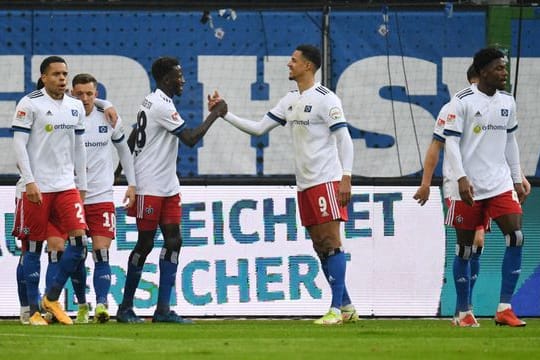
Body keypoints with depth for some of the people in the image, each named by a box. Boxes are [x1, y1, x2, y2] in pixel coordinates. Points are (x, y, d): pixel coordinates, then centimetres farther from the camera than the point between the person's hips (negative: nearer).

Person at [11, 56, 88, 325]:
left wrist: (81, 186, 16)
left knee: (79, 239, -8)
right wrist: (29, 181, -15)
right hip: (38, 187, -5)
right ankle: (34, 311, 7)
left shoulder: (75, 107, 12)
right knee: (35, 245, 0)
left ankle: (52, 298, 8)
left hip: (67, 185, 5)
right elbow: (19, 143, -8)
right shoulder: (30, 104, -5)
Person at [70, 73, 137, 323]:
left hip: (102, 197, 0)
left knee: (101, 252, -12)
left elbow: (124, 149, 17)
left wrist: (132, 184, 13)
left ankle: (101, 304, -18)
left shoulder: (109, 119, 2)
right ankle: (82, 306, 15)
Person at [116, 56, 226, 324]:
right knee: (145, 244, -3)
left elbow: (131, 139, 21)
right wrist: (215, 114, -10)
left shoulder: (151, 102, 15)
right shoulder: (162, 106, -16)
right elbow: (190, 139, -20)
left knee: (173, 241, 1)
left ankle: (163, 309, -1)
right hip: (150, 188, -9)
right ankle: (126, 307, 8)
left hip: (167, 186, 9)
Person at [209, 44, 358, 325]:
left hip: (327, 181, -8)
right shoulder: (290, 101, 14)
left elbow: (344, 139, -13)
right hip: (304, 184, 8)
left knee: (330, 240, -11)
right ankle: (346, 307, 12)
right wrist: (224, 114, 11)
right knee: (319, 245, 7)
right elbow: (258, 128, 17)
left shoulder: (325, 99, -9)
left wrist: (346, 178, -20)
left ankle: (337, 309, -12)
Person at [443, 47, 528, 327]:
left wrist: (517, 180, 17)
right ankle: (464, 312, 15)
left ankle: (504, 309, -8)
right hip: (468, 187, -5)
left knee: (516, 236, -12)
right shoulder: (462, 102, -8)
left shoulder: (507, 102, 10)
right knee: (464, 248, 3)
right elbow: (451, 142, -11)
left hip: (500, 185, 5)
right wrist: (461, 178, -21)